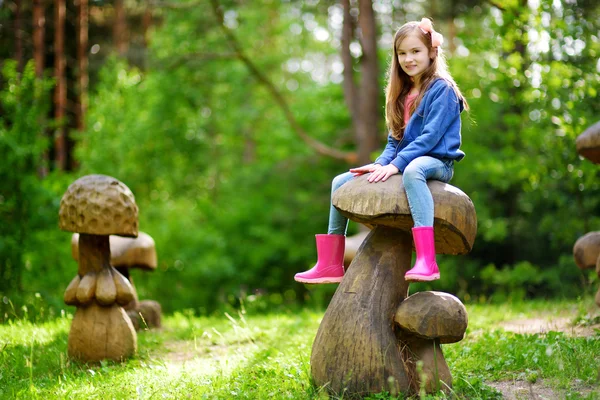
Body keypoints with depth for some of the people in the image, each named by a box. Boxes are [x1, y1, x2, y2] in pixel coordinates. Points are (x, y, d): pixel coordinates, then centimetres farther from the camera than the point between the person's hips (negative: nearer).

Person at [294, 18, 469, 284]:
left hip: (437, 162, -8)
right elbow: (394, 140, 15)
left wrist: (395, 165, -26)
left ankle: (427, 262, -55)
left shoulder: (441, 89, -7)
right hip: (404, 162, 9)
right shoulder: (402, 94, 17)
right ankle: (330, 265, 0)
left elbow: (430, 136, -18)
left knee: (412, 170, -44)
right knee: (341, 182, 3)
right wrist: (381, 163, -6)